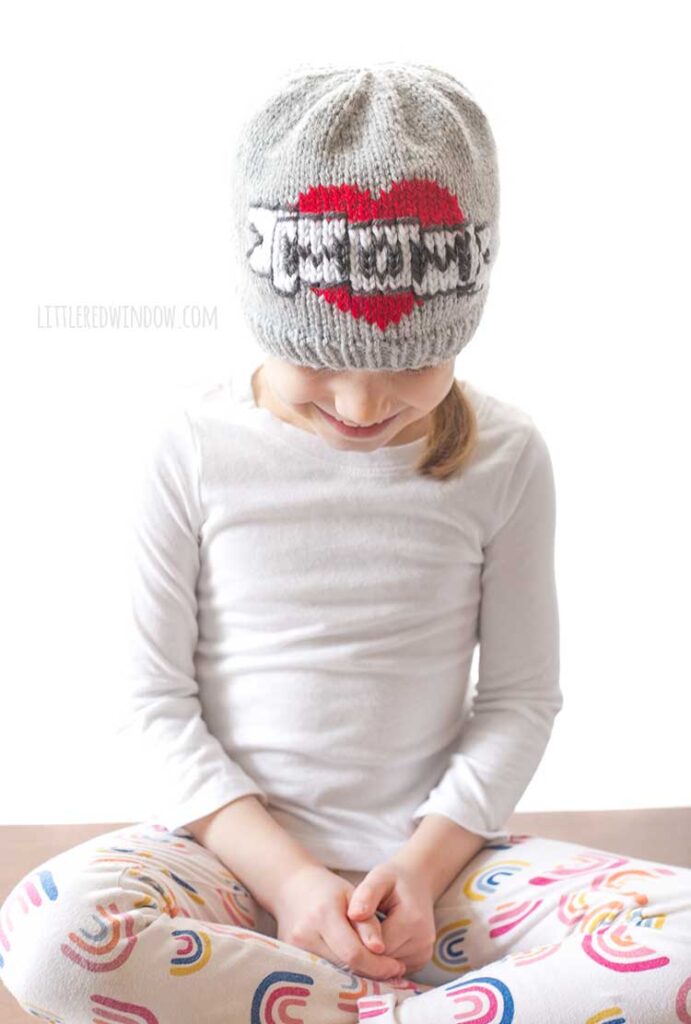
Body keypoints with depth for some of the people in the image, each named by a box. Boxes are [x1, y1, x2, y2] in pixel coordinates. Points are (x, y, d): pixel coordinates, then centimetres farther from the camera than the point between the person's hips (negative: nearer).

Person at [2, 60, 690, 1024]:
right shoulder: (195, 450, -6)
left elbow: (521, 698, 2)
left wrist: (425, 862, -11)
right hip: (237, 841, 0)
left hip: (428, 849, 1)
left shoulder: (504, 456, -3)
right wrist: (286, 877, -13)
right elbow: (158, 699, -3)